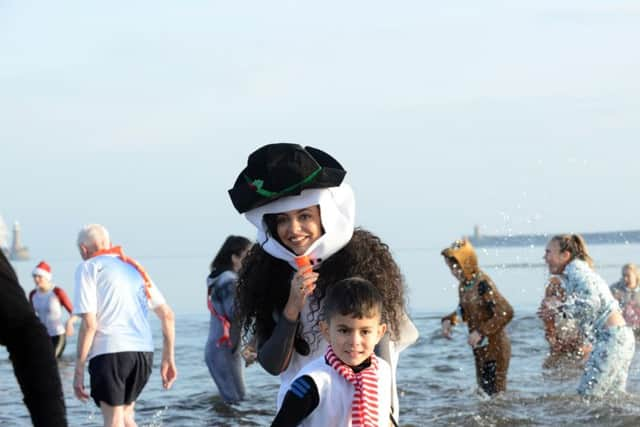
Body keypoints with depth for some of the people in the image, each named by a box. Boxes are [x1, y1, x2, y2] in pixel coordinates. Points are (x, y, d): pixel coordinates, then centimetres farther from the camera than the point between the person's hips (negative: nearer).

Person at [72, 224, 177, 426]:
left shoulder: (89, 268, 4)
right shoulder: (133, 267, 22)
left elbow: (89, 324, -7)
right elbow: (167, 314, 16)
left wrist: (78, 370, -5)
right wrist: (168, 358, 20)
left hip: (109, 351, -6)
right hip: (144, 351, 6)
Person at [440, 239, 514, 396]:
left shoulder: (482, 284, -23)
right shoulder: (464, 285, 4)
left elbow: (506, 312, -28)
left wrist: (481, 331, -27)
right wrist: (449, 320, 2)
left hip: (495, 347, -9)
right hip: (480, 348, 9)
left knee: (497, 392, -3)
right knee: (483, 388, 17)